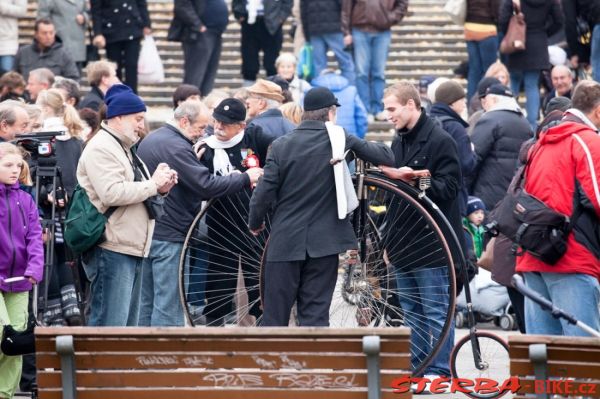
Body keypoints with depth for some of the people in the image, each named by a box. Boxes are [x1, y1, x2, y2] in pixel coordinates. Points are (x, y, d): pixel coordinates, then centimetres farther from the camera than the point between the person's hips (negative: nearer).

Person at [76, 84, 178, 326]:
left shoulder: (125, 149, 22)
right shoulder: (101, 149, -11)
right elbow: (112, 193, -23)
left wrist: (161, 186, 7)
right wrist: (153, 184, -15)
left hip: (132, 249, 11)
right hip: (112, 250, -11)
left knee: (128, 323, 13)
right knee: (110, 326, -12)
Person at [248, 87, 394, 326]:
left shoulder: (281, 145, -5)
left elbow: (263, 194, -5)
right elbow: (385, 157, -1)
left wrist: (255, 224, 12)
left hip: (285, 241, 0)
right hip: (324, 241, 0)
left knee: (275, 315, 7)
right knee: (315, 315, 3)